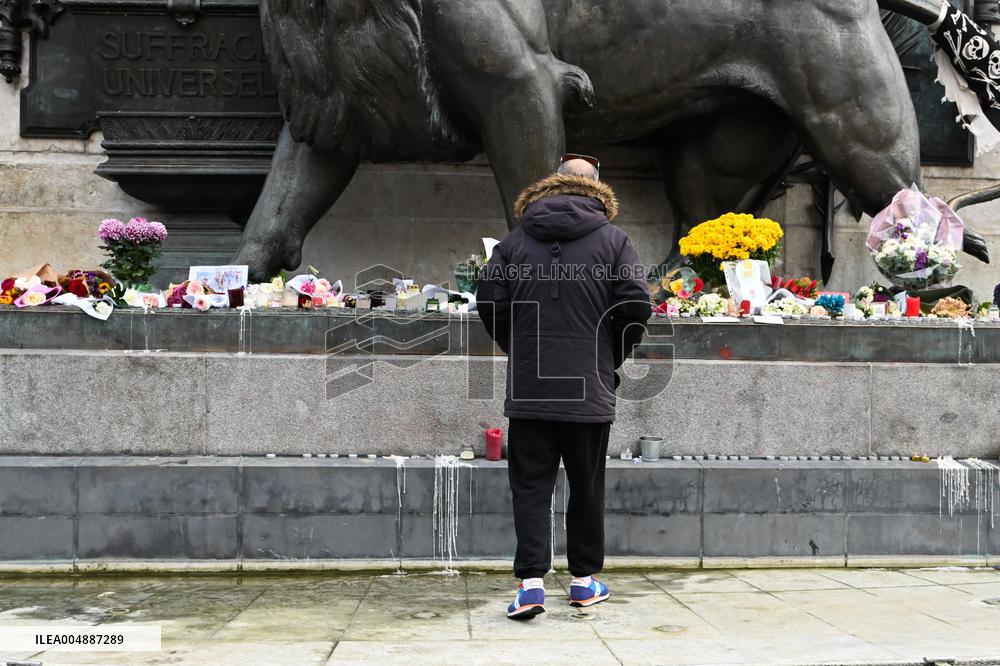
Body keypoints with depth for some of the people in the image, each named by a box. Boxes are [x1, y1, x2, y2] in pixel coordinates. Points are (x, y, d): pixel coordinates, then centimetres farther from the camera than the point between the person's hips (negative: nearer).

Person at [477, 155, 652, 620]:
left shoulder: (516, 241, 6)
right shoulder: (614, 240, 2)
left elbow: (489, 302, -1)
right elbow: (636, 305, -7)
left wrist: (519, 351, 12)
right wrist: (611, 358, 7)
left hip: (528, 388, 1)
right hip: (590, 389, 0)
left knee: (530, 485, 5)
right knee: (587, 487, 12)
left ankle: (531, 581, -4)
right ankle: (584, 580, 22)